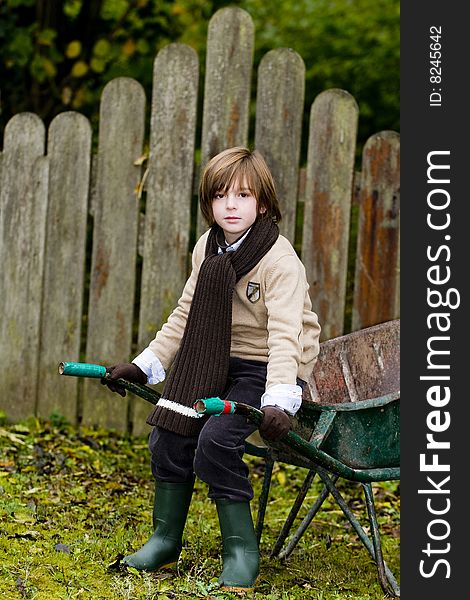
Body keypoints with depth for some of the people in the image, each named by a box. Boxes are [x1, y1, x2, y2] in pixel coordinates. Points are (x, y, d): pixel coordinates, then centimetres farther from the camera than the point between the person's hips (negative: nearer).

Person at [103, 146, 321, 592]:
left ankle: (241, 548, -8)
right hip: (219, 363, 7)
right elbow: (186, 315, 12)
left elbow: (285, 334, -31)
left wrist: (279, 401, -44)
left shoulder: (280, 260, -20)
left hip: (265, 370, -7)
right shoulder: (208, 248, 3)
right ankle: (165, 541, 12)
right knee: (169, 434, -5)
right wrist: (144, 365, 8)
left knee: (215, 440, -24)